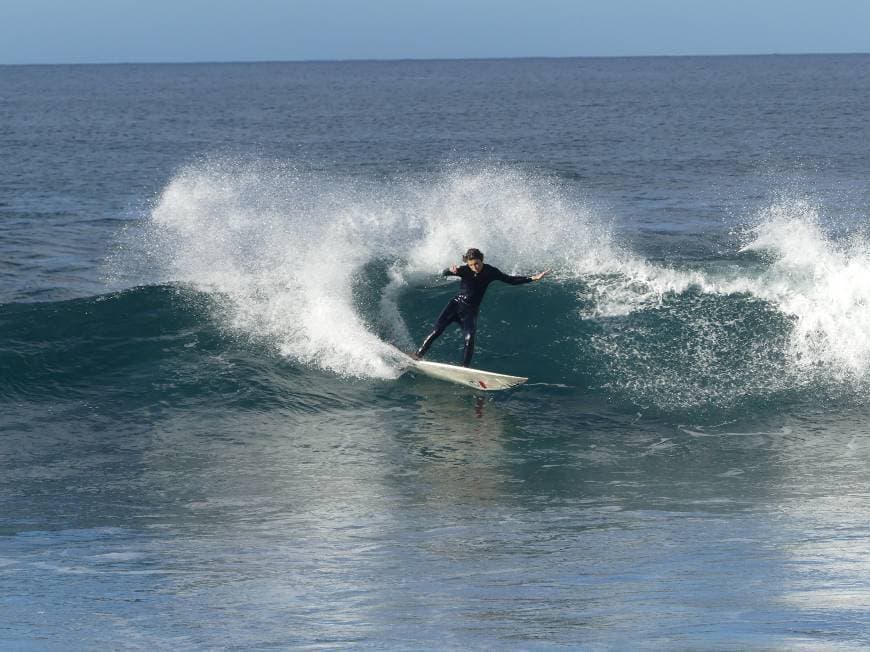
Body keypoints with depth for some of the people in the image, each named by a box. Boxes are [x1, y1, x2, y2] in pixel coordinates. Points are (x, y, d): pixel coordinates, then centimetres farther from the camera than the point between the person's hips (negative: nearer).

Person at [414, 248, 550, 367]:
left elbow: (511, 280, 0)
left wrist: (532, 278, -6)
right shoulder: (464, 270, -10)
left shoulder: (490, 272, -6)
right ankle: (418, 355, 0)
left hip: (470, 311, 0)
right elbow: (443, 274, -21)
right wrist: (452, 271, -45)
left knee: (469, 338, -20)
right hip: (456, 304, 0)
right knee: (437, 331, -10)